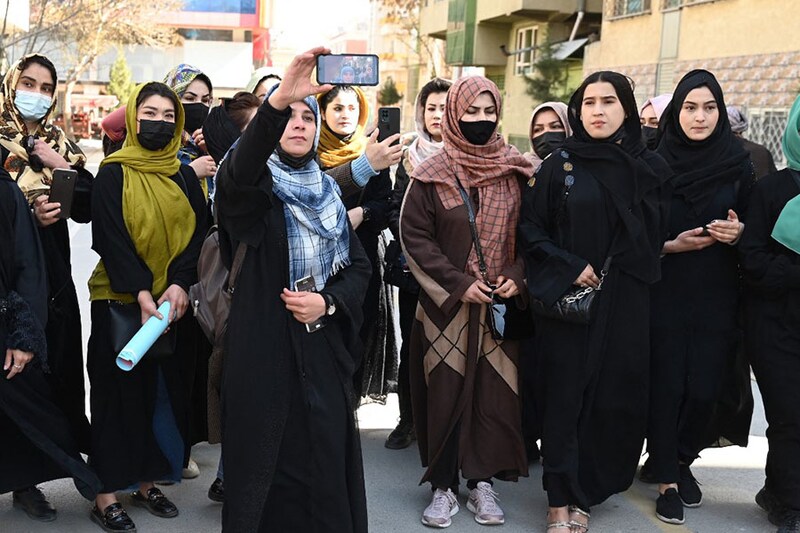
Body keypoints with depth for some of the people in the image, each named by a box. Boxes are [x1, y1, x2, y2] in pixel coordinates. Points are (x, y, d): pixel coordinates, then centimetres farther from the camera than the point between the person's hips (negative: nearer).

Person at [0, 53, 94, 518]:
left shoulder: (62, 146, 12)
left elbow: (88, 209, 4)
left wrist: (62, 168, -8)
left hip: (53, 275, 3)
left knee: (63, 371, 3)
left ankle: (75, 453, 17)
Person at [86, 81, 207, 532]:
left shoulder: (185, 177, 9)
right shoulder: (113, 175, -3)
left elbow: (198, 234, 1)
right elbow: (110, 239, -12)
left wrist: (178, 283, -16)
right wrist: (141, 293, -23)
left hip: (173, 301, 4)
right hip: (120, 301, -4)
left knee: (163, 392, 7)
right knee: (119, 393, 0)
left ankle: (146, 480, 19)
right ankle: (107, 493, 7)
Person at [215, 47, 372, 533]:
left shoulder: (329, 193, 12)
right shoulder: (255, 187, -4)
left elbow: (359, 267, 13)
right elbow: (234, 176, -30)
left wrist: (328, 301, -9)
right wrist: (277, 101, -44)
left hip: (323, 351, 4)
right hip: (263, 351, -4)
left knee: (324, 469, 7)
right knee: (263, 471, 2)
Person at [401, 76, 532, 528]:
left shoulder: (516, 171, 5)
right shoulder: (432, 175, -3)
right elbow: (415, 236, -6)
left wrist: (517, 276, -7)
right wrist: (459, 284, -13)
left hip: (500, 304, 2)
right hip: (447, 304, -2)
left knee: (494, 392, 2)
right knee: (445, 391, 1)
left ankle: (483, 482, 16)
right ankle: (444, 486, 13)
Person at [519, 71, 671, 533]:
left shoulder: (651, 168, 5)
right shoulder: (559, 165, 0)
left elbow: (657, 236, 9)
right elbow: (530, 228, -1)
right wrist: (569, 267, -12)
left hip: (626, 303, 2)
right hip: (568, 301, -2)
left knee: (616, 396, 4)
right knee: (565, 396, -1)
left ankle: (584, 491, 20)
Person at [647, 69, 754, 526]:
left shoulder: (738, 164, 3)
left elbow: (752, 227, 10)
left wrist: (738, 234, -12)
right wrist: (671, 245, -15)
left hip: (717, 298, 2)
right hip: (665, 295, -1)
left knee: (705, 388, 2)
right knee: (667, 386, 0)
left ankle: (683, 460, 30)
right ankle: (667, 480, 15)